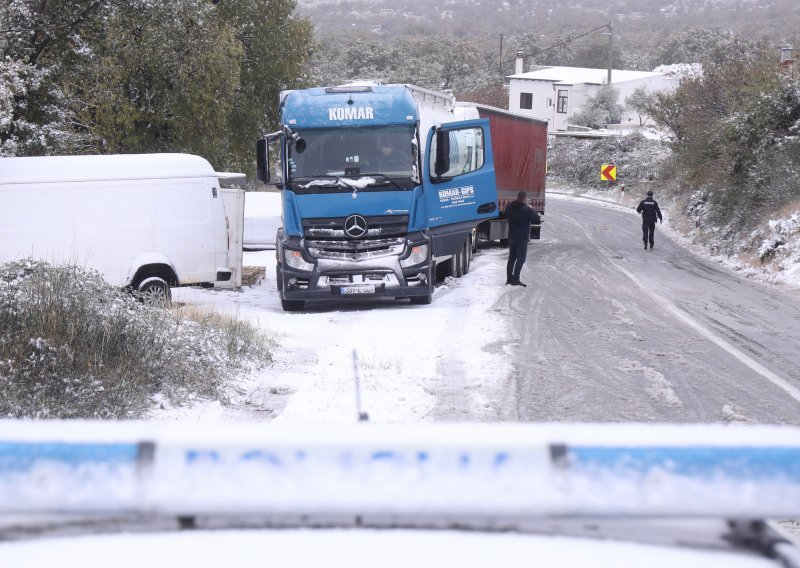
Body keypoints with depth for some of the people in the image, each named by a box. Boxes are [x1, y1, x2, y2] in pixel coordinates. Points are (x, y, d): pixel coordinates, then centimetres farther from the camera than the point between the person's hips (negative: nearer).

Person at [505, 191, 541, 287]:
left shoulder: (509, 207, 3)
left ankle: (509, 278, 20)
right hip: (522, 237, -7)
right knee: (521, 258, -3)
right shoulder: (526, 209, -17)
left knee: (512, 257, 16)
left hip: (511, 236, 7)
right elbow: (537, 220, -9)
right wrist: (532, 210, 4)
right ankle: (515, 278, -10)